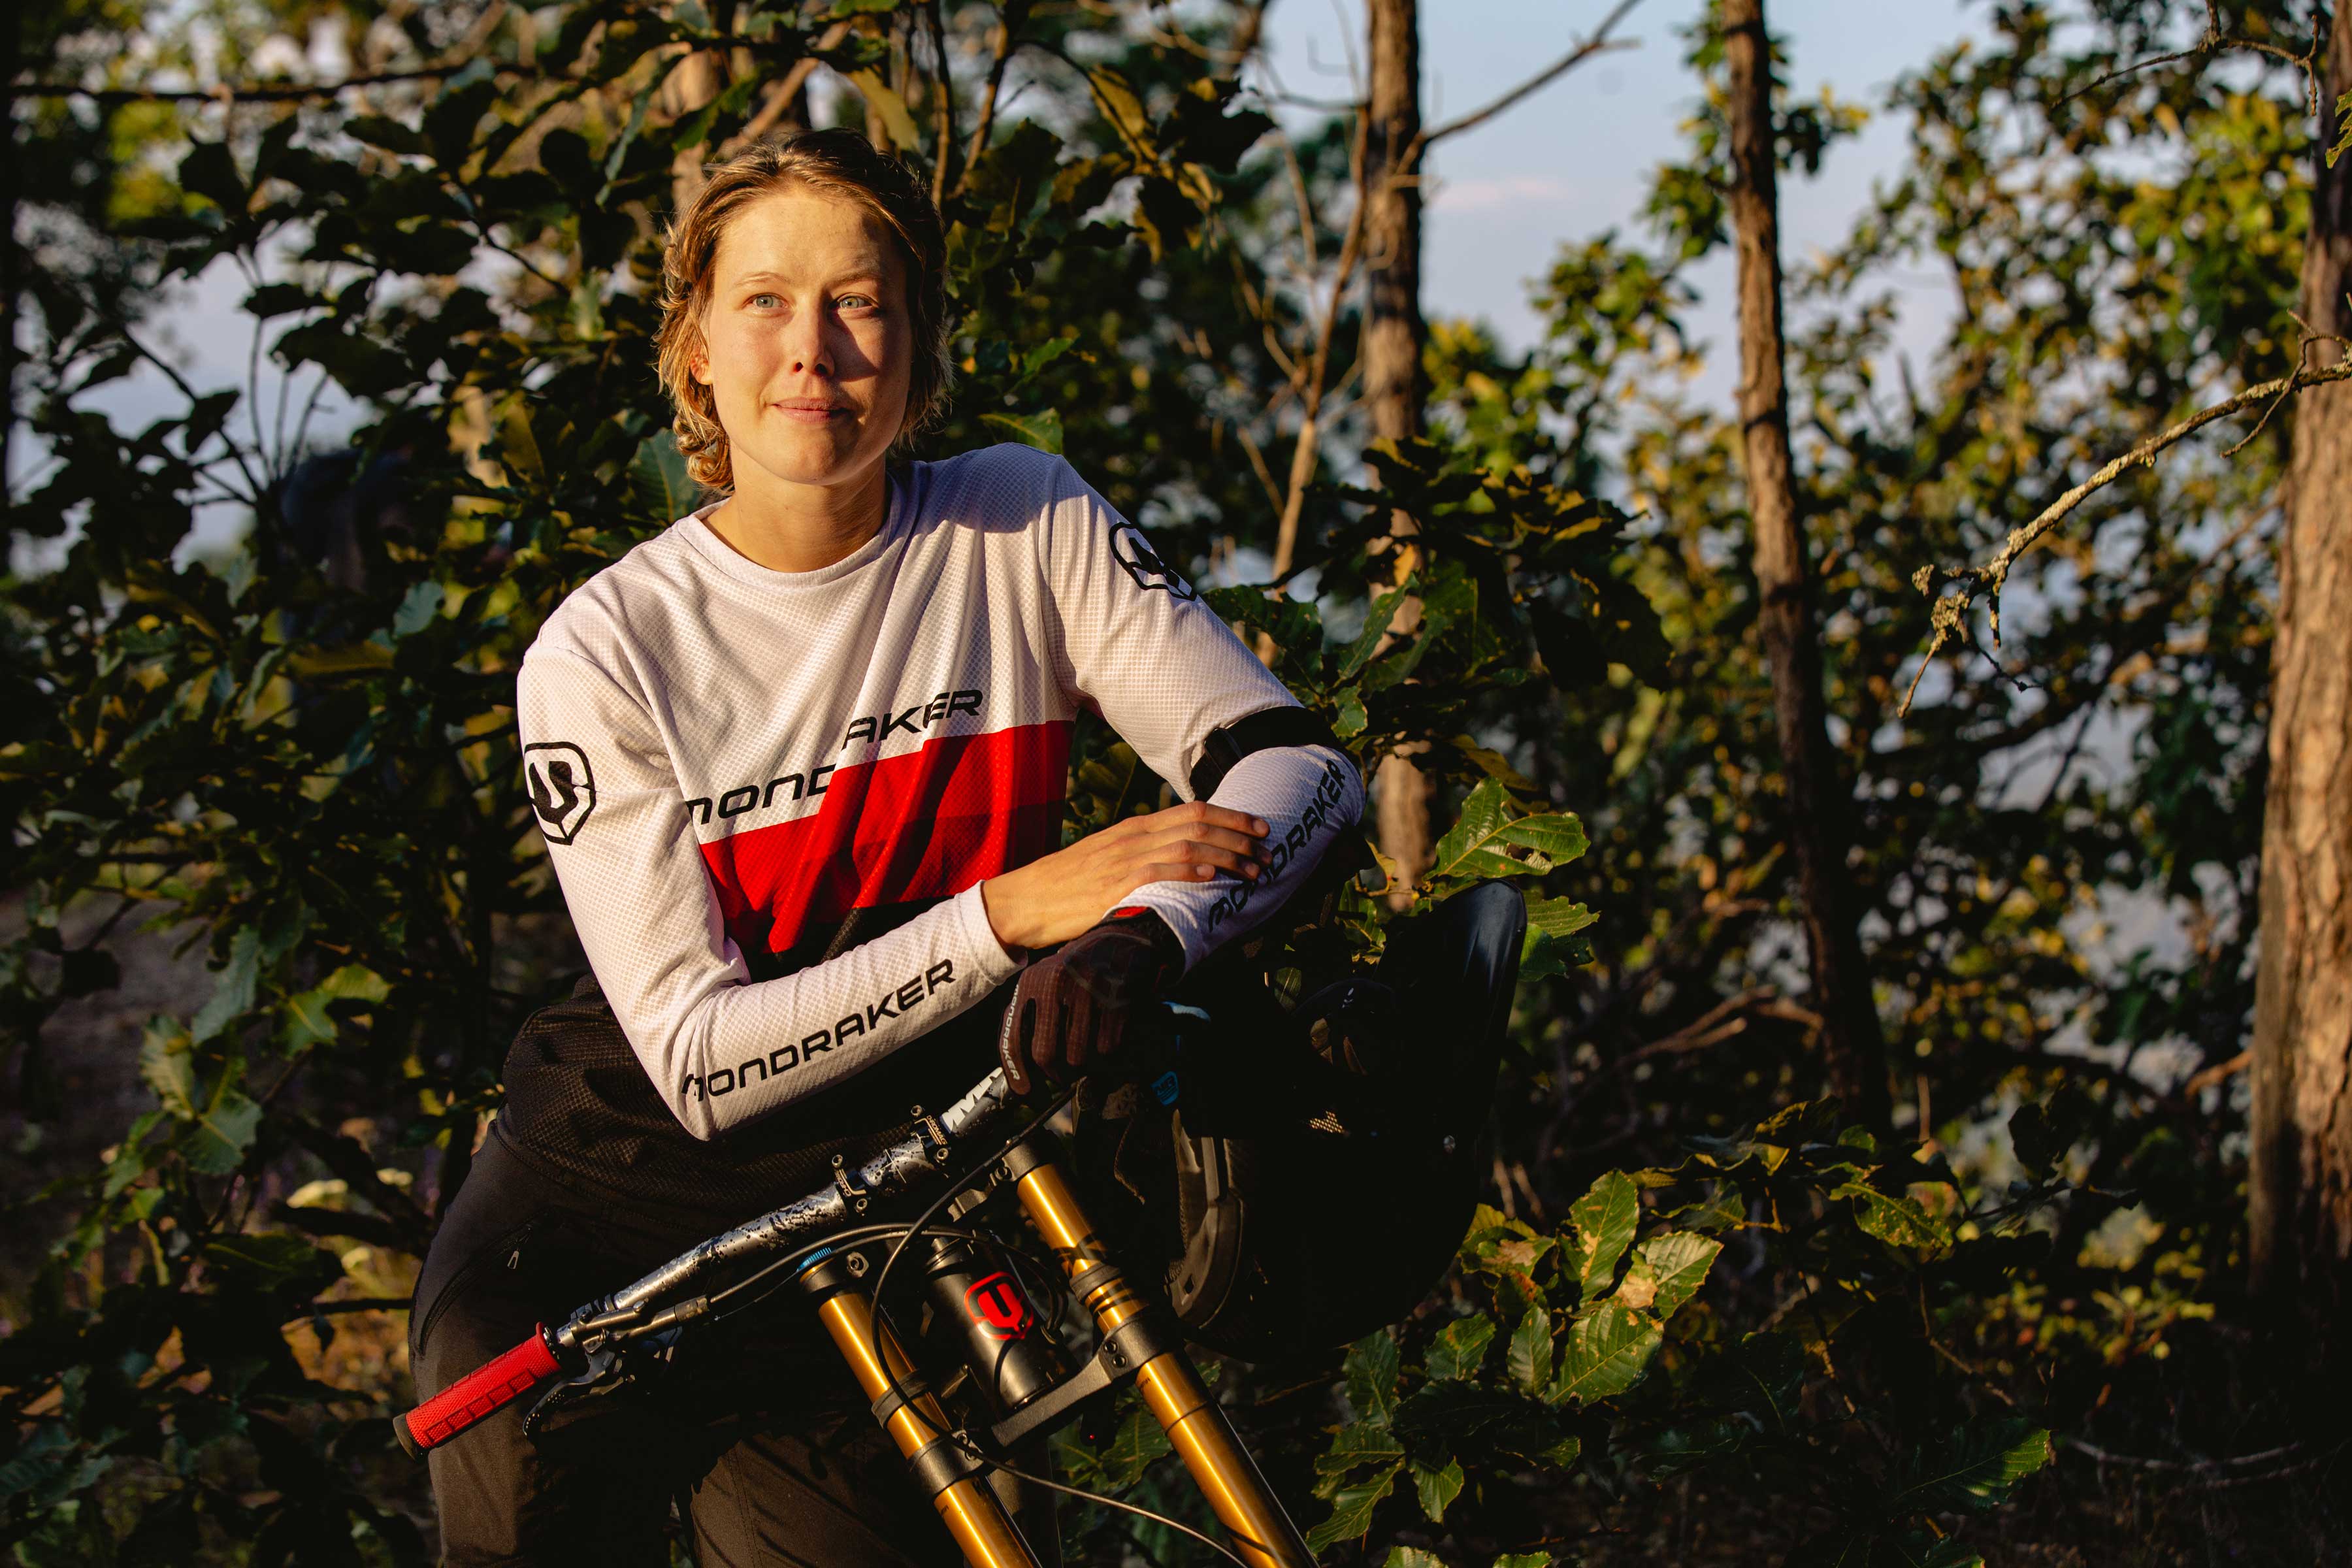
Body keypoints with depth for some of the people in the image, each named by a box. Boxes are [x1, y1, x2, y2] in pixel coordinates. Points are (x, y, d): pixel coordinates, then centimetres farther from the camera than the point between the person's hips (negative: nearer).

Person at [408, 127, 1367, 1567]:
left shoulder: (1026, 529, -6)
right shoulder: (604, 653, -12)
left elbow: (1297, 764, -12)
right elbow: (697, 1063, -17)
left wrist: (1136, 935, -33)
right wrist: (1009, 911, -27)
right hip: (622, 1190, -1)